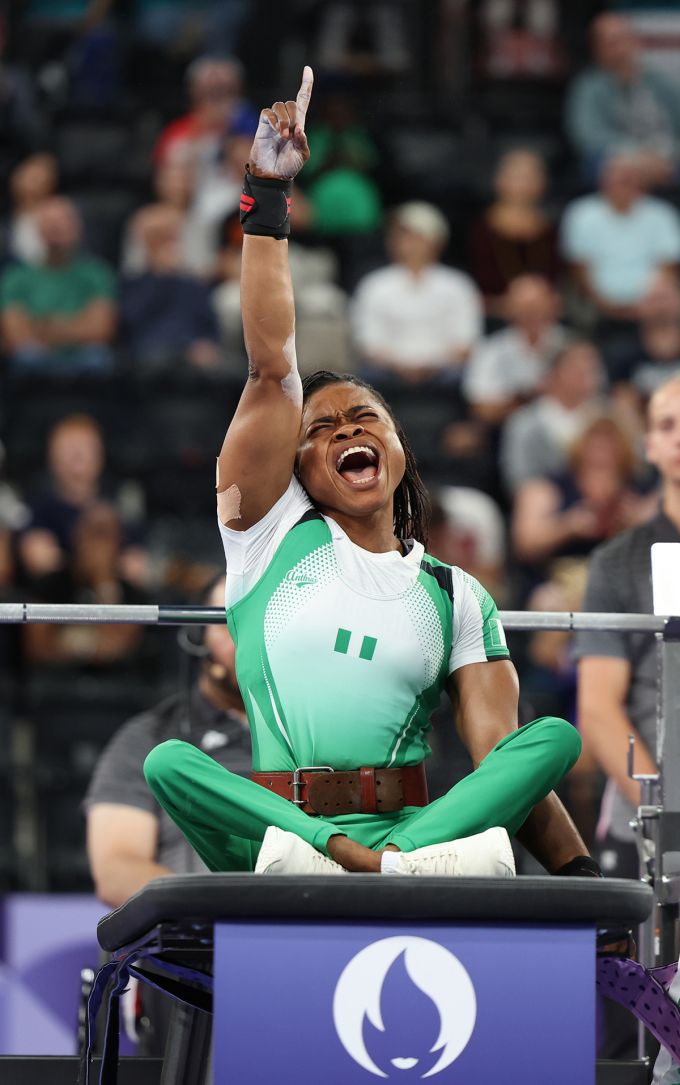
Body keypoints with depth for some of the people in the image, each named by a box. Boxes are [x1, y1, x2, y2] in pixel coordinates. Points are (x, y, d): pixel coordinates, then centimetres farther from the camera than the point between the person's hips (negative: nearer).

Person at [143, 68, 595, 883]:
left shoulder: (456, 596, 20)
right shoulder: (276, 537, 17)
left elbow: (499, 752, 12)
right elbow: (271, 367, 7)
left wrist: (582, 875, -3)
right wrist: (266, 202, 2)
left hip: (411, 823, 2)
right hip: (273, 818, -2)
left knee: (557, 735, -23)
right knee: (170, 762, -30)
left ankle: (398, 864, -44)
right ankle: (375, 868, -45)